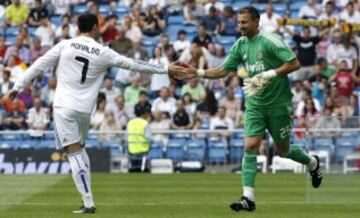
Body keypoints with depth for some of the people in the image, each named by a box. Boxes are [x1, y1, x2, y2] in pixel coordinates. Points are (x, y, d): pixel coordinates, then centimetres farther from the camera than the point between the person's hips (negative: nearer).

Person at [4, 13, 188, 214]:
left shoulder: (65, 45, -1)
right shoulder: (103, 53, 1)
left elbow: (39, 65, -1)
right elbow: (134, 65, 4)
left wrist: (18, 86, 8)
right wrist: (166, 69, 12)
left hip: (65, 107, -2)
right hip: (85, 109, 2)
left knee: (74, 152, -4)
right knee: (80, 150, 21)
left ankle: (88, 203, -12)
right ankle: (87, 200, 18)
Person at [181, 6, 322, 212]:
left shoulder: (270, 40, -15)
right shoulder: (241, 45, 5)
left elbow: (294, 63, -17)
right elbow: (223, 70, 9)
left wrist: (270, 75, -24)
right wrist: (199, 73, -3)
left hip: (278, 103, -5)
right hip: (255, 103, 5)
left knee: (283, 149, 8)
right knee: (250, 145, -11)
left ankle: (312, 163, 40)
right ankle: (248, 197, -12)